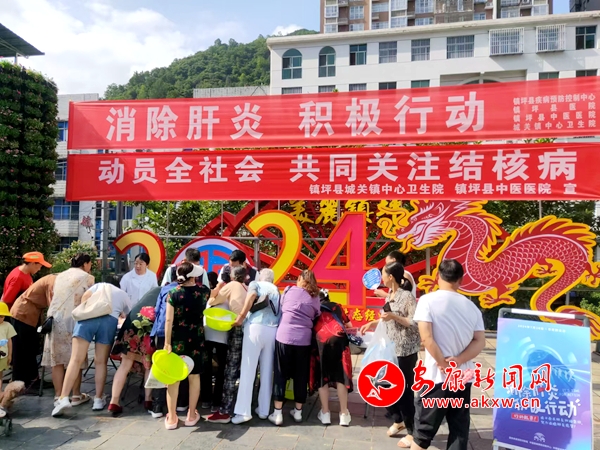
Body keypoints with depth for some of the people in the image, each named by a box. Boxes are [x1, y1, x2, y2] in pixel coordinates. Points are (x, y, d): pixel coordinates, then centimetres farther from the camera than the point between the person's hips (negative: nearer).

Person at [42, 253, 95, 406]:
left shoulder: (60, 276, 18)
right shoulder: (87, 277, 1)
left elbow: (54, 297, 22)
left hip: (55, 319, 5)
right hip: (73, 320, -5)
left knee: (57, 359, 7)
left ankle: (59, 396, 12)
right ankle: (76, 396, 9)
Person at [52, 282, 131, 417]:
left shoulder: (100, 285, 35)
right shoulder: (125, 297, 34)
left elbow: (85, 297, 17)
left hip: (88, 315, 0)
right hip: (110, 319, 0)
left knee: (76, 359, -3)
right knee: (100, 363, 10)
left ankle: (63, 398, -10)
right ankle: (98, 399, 13)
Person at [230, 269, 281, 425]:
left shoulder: (255, 284, 14)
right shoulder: (276, 290, 26)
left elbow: (252, 295, -8)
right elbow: (278, 311, 18)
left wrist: (241, 317, -6)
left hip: (255, 327, -4)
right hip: (272, 330, 4)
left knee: (248, 371, -1)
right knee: (267, 372, 11)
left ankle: (243, 411, -3)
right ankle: (264, 410, 17)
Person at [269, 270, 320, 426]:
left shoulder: (289, 290, 6)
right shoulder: (315, 298, 9)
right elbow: (316, 317, 13)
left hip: (284, 336, -1)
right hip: (304, 339, 2)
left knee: (280, 374, 7)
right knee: (301, 375, 12)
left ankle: (277, 413, 8)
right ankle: (298, 412, 22)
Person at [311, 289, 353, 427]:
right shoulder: (336, 306, 28)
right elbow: (349, 325, 35)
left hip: (320, 341, 0)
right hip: (338, 339, 1)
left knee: (322, 376, 11)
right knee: (341, 375, 8)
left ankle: (325, 413, 14)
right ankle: (344, 414, 11)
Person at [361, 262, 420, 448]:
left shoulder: (407, 296, -19)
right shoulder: (390, 294, 7)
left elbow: (416, 324, -22)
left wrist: (394, 317, -28)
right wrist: (372, 323, 14)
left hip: (405, 350, -9)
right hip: (391, 348, 9)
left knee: (404, 389, 2)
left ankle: (411, 432, 18)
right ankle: (398, 421, 36)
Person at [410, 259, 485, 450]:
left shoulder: (428, 300, -9)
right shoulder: (471, 306, 5)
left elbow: (426, 337, -16)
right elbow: (480, 341, 0)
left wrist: (444, 365, -10)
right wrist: (459, 361, -9)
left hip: (437, 377, -4)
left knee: (424, 429, 9)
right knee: (459, 429, 13)